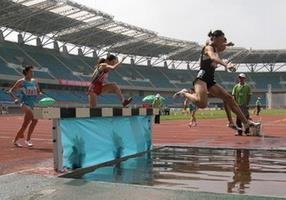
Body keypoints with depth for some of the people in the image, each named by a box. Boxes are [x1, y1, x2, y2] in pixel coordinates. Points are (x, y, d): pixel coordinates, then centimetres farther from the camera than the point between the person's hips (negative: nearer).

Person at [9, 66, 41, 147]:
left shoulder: (34, 81, 12)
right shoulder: (21, 82, -3)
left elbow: (38, 92, 19)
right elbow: (11, 91, 0)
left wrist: (40, 94, -4)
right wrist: (15, 98, -17)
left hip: (32, 105, 6)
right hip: (25, 104, -6)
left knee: (25, 125, 9)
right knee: (34, 119, -27)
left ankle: (15, 140, 25)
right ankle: (28, 140, -16)